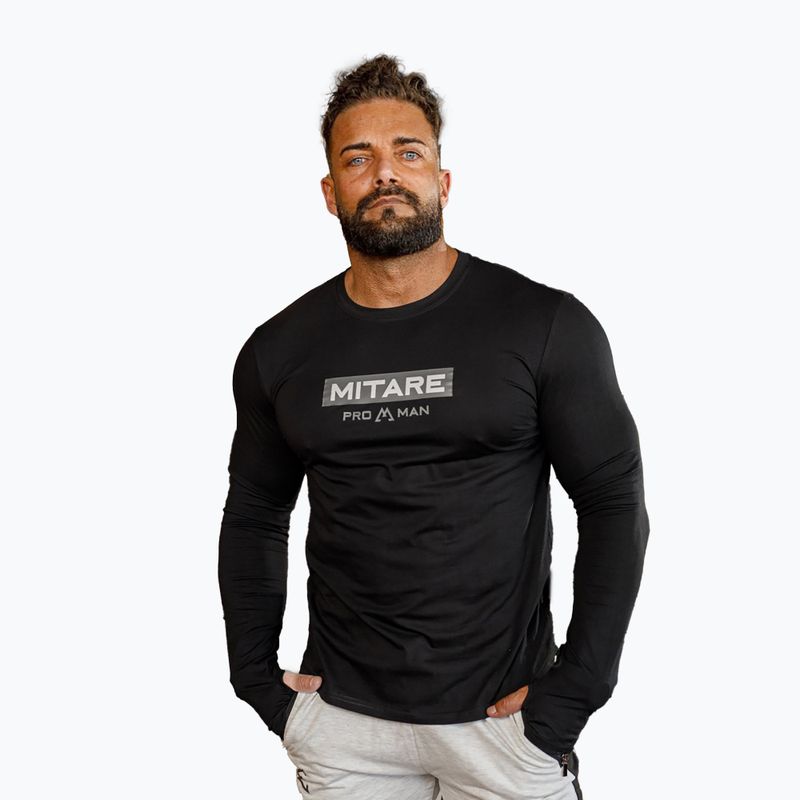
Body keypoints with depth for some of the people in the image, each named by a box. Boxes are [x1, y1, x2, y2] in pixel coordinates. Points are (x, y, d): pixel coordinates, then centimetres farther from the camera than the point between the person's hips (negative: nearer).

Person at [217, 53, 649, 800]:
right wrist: (257, 678, 4)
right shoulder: (278, 351, 0)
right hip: (341, 721, 3)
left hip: (502, 713, -2)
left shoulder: (547, 327, -10)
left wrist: (571, 694, -11)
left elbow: (614, 504, -7)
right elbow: (254, 515, 10)